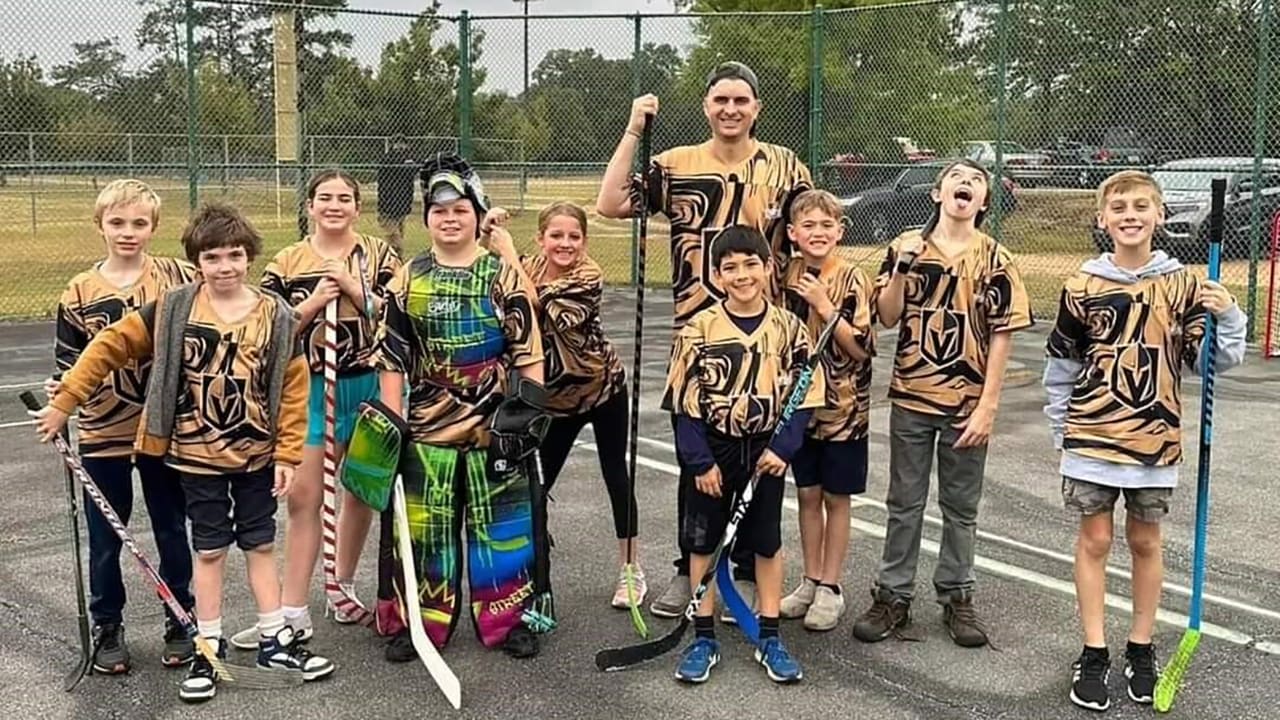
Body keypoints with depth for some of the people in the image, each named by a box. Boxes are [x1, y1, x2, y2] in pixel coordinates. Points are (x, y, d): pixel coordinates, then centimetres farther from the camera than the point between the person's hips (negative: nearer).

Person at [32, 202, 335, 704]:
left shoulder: (277, 317, -7)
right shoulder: (173, 309, -9)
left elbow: (294, 387, -3)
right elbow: (111, 346, -4)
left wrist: (287, 455, -4)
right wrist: (64, 402, -5)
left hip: (256, 456, 1)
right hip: (198, 456, -1)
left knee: (261, 545, 12)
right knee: (210, 550, 9)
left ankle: (276, 642, 24)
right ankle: (210, 648, 22)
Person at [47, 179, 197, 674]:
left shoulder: (179, 279, -5)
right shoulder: (80, 292, -1)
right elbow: (70, 363, 5)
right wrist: (61, 392, -14)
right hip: (103, 434, 1)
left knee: (172, 531, 12)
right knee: (105, 540, 11)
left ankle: (181, 622, 28)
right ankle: (107, 629, 27)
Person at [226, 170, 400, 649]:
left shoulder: (380, 256, 1)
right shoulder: (286, 263, 2)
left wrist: (355, 288, -15)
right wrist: (313, 302, -14)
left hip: (368, 386, 1)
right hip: (309, 388, 0)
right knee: (303, 495, -4)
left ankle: (344, 585, 33)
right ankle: (293, 613, 1)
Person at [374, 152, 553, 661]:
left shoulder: (504, 275, 1)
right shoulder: (408, 280, 5)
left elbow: (528, 350, 1)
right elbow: (391, 358, 5)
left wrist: (530, 405, -6)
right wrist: (391, 419, 0)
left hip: (494, 426, -1)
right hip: (426, 426, 1)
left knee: (502, 522, 5)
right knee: (423, 525, 6)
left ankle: (511, 619, 18)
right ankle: (416, 622, 18)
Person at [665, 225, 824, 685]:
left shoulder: (788, 328, -5)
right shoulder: (699, 330, -9)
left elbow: (805, 393, -1)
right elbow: (684, 401, -7)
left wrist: (783, 447, -11)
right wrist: (700, 461, -11)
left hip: (766, 451, 1)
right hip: (714, 452, -1)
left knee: (767, 542, 10)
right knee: (702, 542, 7)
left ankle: (769, 639, 22)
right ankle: (704, 639, 19)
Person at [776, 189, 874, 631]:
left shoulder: (853, 280, -12)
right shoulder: (786, 276, 1)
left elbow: (862, 348, -15)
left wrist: (825, 306, -22)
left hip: (843, 408, -4)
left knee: (836, 498, 6)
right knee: (807, 494, 13)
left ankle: (830, 589, 17)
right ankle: (811, 581, 25)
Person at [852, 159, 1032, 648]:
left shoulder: (995, 259, -3)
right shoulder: (907, 246, 0)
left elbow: (1001, 337, -5)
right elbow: (888, 318, 0)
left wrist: (987, 406, -9)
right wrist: (902, 269, -15)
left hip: (967, 404, -1)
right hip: (911, 397, 1)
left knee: (961, 507, 11)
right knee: (904, 504, 10)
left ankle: (956, 597, 25)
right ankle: (893, 596, 20)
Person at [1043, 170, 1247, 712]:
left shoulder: (1181, 285, -1)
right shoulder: (1083, 286, -2)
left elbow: (1216, 361, -2)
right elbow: (1061, 366, 6)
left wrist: (1225, 316, -19)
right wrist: (1063, 429, 5)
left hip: (1156, 440, 1)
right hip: (1093, 439, -1)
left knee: (1145, 541, 12)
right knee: (1094, 540, 5)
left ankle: (1141, 649, 26)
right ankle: (1093, 654, 16)